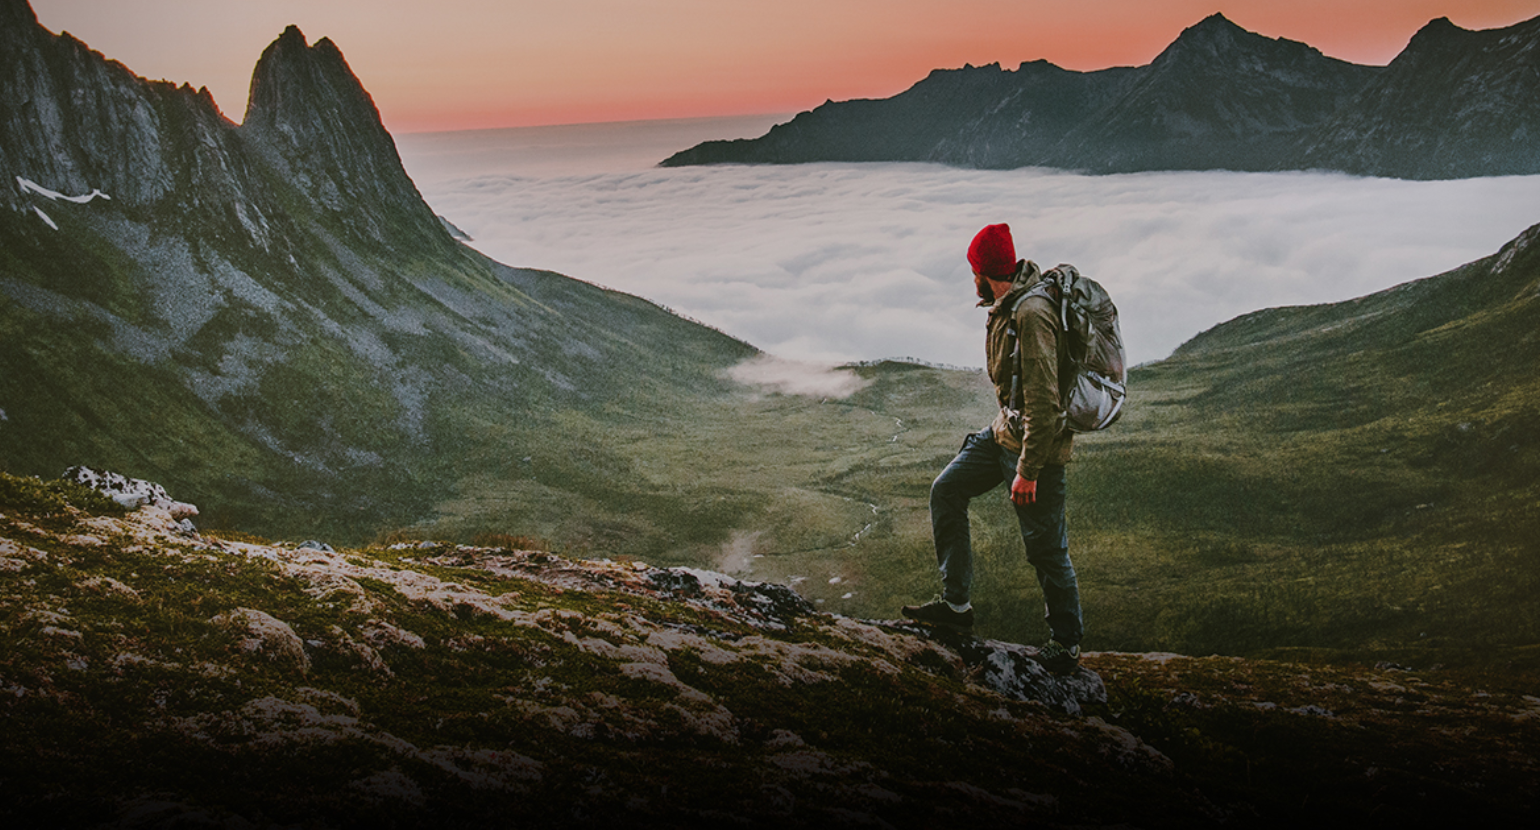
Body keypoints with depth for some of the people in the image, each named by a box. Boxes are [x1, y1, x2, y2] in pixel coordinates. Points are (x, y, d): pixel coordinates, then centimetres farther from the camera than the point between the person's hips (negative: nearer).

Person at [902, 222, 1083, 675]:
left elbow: (1044, 399, -28)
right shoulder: (1008, 307, 6)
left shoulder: (1031, 314, -25)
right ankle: (956, 604, 16)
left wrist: (1028, 470, -26)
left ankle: (1066, 646, 19)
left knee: (1045, 547, 1)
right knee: (946, 490, 10)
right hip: (1005, 429, 10)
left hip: (1037, 440, -10)